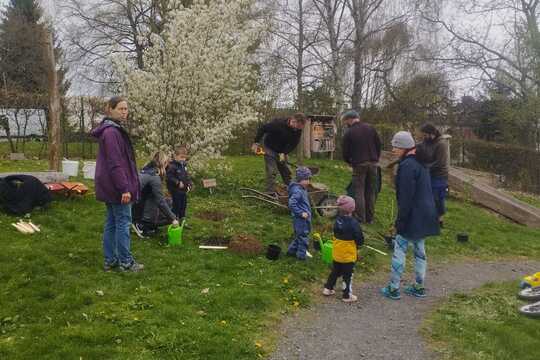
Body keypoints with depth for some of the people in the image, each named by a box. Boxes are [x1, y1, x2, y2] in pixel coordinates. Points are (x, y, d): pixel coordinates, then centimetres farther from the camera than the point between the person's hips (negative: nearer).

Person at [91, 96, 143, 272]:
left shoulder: (114, 130, 15)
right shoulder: (111, 132, -17)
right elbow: (115, 164, -22)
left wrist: (125, 185, 20)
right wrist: (125, 188, -23)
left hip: (110, 187, 10)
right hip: (117, 186, -10)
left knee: (111, 222, 13)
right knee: (123, 222, -2)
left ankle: (110, 260, 20)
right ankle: (126, 262, 6)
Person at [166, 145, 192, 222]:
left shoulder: (184, 165, 10)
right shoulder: (172, 166, -17)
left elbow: (187, 176, 19)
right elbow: (169, 177, -23)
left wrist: (189, 184, 6)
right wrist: (178, 183, -28)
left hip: (184, 190, 8)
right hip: (175, 190, -8)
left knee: (183, 206, 17)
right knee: (176, 206, -2)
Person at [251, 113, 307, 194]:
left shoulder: (298, 131, -15)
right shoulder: (279, 123, -31)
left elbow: (293, 144, -11)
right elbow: (262, 128, -22)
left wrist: (284, 153, -25)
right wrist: (256, 143, -19)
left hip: (282, 151, 5)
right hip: (270, 148, -5)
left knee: (286, 171, 12)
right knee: (272, 171, -12)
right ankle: (270, 193, -11)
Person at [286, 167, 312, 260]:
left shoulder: (303, 189, 10)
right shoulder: (297, 191, -22)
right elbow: (292, 204, -28)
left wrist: (308, 212, 16)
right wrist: (301, 213, -24)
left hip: (305, 218, 10)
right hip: (300, 219, -10)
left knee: (299, 236, 20)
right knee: (303, 236, 1)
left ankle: (292, 250, 32)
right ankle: (301, 255, 13)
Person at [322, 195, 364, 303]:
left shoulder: (337, 220, -4)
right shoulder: (353, 223, -24)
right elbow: (360, 240, -17)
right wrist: (357, 244, 4)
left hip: (336, 253, 6)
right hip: (348, 255, -6)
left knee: (335, 271, 23)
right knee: (347, 276, 8)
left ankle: (328, 288, 32)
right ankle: (347, 295, 19)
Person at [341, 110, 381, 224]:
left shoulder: (348, 133, -6)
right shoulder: (370, 128, 5)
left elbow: (346, 152, -1)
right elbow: (379, 145, 8)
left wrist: (349, 162, 18)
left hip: (359, 165, -4)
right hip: (373, 163, 4)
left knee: (359, 192, 3)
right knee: (371, 192, 11)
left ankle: (360, 218, 1)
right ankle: (370, 218, 17)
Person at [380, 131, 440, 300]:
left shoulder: (407, 166, -19)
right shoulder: (421, 163, 11)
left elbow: (406, 196, -21)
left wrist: (400, 220, -17)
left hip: (412, 216, -9)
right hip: (426, 215, 9)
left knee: (399, 250, 1)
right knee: (420, 250, 17)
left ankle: (393, 289, 9)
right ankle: (419, 287, 26)